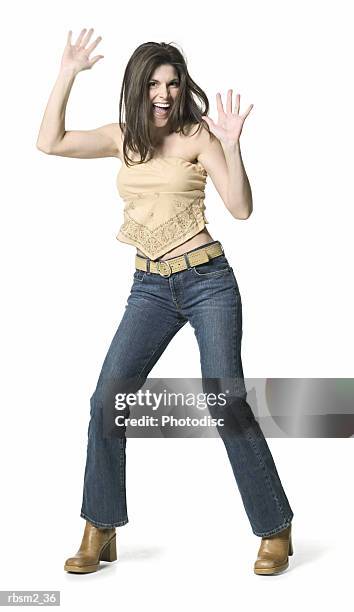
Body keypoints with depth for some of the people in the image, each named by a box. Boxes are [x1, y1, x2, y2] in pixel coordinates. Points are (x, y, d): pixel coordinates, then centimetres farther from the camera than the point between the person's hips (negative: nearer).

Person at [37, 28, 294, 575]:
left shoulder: (198, 136, -4)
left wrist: (231, 145, -24)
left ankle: (275, 530, 8)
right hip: (150, 287, 4)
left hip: (206, 282, -4)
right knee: (107, 399, -6)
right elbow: (50, 143, 1)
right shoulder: (123, 137, 9)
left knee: (227, 404, -7)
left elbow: (241, 208, -11)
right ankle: (100, 531, 7)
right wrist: (67, 74, -3)